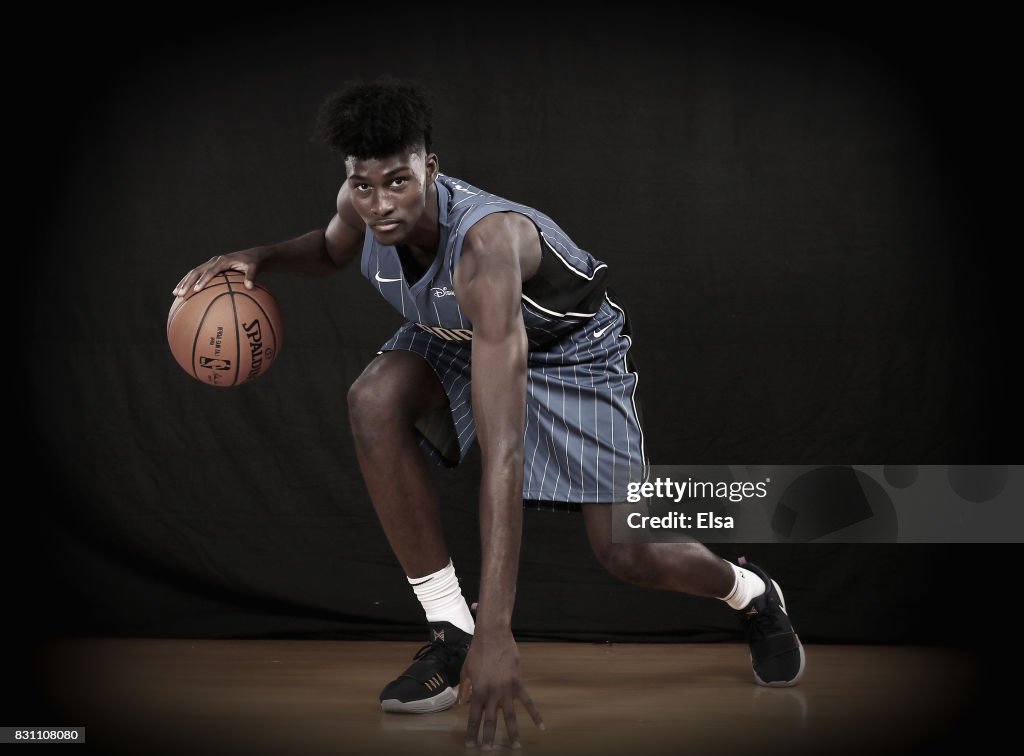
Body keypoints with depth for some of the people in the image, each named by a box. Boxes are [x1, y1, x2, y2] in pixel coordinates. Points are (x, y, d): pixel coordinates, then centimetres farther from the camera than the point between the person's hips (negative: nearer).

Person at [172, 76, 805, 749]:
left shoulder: (487, 240, -44)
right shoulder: (362, 208, -24)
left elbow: (503, 450, -51)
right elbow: (331, 250, 7)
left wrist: (497, 630, -55)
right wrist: (259, 257, -18)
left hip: (572, 347, -5)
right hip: (456, 337, 5)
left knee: (626, 554, -8)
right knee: (374, 402, -29)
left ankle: (755, 595, 30)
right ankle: (450, 630, -15)